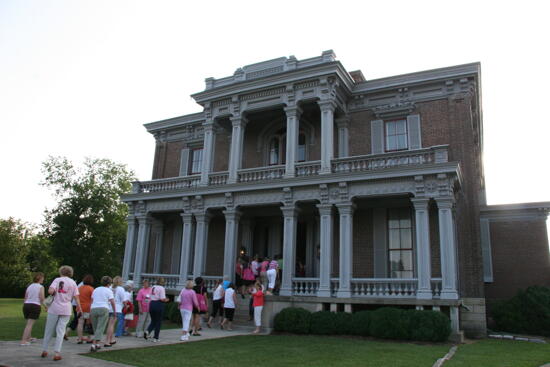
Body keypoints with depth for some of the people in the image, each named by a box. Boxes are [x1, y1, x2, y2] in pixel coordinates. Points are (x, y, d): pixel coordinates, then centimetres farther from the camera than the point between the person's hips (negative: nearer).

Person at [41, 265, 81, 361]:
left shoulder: (57, 280, 2)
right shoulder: (73, 283, 7)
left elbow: (50, 291, -14)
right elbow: (76, 297, 2)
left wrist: (53, 293, 7)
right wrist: (78, 307, 15)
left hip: (54, 308, -1)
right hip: (66, 310, 1)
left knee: (49, 330, 13)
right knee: (60, 332, 4)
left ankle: (44, 350, 22)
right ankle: (57, 353, 0)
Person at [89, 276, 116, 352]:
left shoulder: (95, 290, 20)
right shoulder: (108, 290, 5)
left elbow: (91, 301, 17)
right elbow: (112, 302, -2)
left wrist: (90, 312, 19)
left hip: (93, 309, 5)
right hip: (103, 309, -5)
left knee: (95, 328, 16)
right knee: (100, 328, -7)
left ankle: (97, 344, 21)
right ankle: (94, 344, -18)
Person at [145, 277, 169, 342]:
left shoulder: (153, 287, 11)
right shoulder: (161, 288, -11)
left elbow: (151, 297, 14)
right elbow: (162, 299, -17)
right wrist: (166, 300, 3)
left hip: (152, 304, 6)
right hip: (159, 305, -6)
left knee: (153, 321, 17)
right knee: (158, 322, 6)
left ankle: (147, 331, -8)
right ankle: (155, 338, 9)